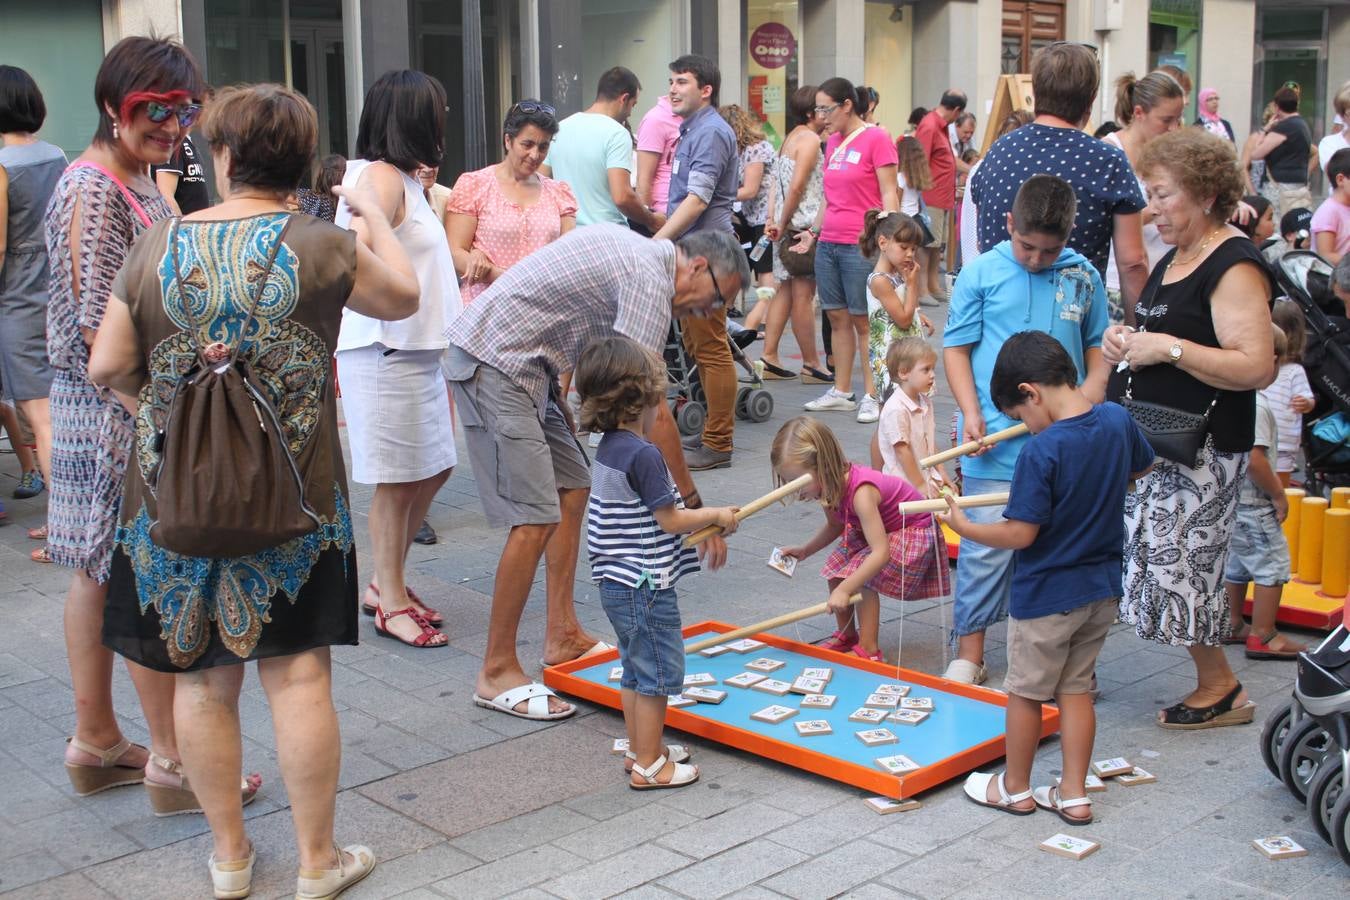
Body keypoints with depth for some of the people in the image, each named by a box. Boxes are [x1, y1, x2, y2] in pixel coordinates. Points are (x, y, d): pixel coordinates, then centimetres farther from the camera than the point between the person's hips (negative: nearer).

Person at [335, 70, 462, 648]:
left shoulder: (401, 179, 17)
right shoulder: (383, 178, -16)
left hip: (418, 348, 10)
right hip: (385, 350, -10)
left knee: (433, 468, 16)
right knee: (397, 481, 0)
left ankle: (385, 584, 29)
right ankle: (392, 603, 14)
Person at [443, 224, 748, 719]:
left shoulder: (630, 247, 15)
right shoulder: (651, 279, -15)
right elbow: (651, 411, -20)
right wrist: (694, 506, -15)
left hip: (522, 363, 11)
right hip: (495, 363, -11)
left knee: (572, 486, 13)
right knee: (536, 519, -13)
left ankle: (562, 636, 19)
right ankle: (497, 673, -5)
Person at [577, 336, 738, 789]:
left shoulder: (608, 448, 8)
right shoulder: (643, 454, -22)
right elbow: (670, 520, -19)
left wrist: (703, 519, 15)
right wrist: (717, 515, -4)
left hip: (617, 582, 10)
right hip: (645, 586, -10)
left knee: (635, 670, 19)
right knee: (659, 673, 1)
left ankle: (641, 748, 31)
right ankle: (648, 765, 9)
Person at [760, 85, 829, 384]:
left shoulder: (790, 138, 19)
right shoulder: (810, 139, -10)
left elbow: (775, 181, 13)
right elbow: (797, 185, -17)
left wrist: (773, 218, 6)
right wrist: (783, 223, -11)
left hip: (789, 227, 10)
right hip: (803, 226, -10)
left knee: (786, 291, 13)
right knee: (804, 294, -5)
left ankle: (769, 358, 13)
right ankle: (811, 365, 0)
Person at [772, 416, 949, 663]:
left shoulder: (861, 492, -40)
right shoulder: (832, 483, -14)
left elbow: (881, 553, -44)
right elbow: (835, 526, 6)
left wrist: (844, 590, -46)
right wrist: (804, 550, -6)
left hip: (913, 532, -9)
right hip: (878, 528, 9)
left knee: (862, 579, -22)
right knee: (835, 570, -3)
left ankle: (868, 650, -12)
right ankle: (846, 636, 14)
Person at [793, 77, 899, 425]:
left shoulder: (876, 138, -7)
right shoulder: (833, 142, 14)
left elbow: (889, 194, -9)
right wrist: (813, 231, 19)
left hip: (861, 246, -7)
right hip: (828, 243, 7)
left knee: (863, 320, -3)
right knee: (837, 318, 9)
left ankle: (871, 396, 3)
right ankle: (841, 392, 17)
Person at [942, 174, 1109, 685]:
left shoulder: (1084, 278, 6)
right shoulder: (981, 273, 0)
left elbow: (1099, 348, 15)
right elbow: (957, 346, 2)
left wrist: (1088, 403, -2)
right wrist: (971, 413, -8)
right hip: (994, 442, -2)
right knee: (985, 549, -1)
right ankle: (969, 655, 10)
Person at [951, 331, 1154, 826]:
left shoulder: (1041, 451, -26)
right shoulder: (1117, 419, -6)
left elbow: (1021, 534, -23)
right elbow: (1140, 468, 15)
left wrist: (964, 527, -9)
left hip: (1045, 595, -6)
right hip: (1102, 588, 6)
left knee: (1025, 692, 12)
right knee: (1076, 689, 17)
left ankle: (1015, 788, 27)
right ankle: (1074, 794, 22)